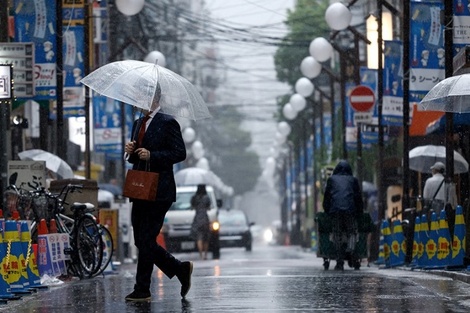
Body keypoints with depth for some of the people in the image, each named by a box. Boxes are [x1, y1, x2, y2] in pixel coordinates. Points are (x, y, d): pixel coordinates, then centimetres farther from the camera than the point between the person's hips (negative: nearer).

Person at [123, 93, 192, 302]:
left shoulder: (168, 123, -7)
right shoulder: (138, 123, 18)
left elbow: (180, 153, -13)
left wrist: (151, 155, -20)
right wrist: (131, 151, 1)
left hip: (159, 192, -8)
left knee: (146, 240, -7)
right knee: (142, 242, 8)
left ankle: (142, 290, -1)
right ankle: (181, 270, 21)